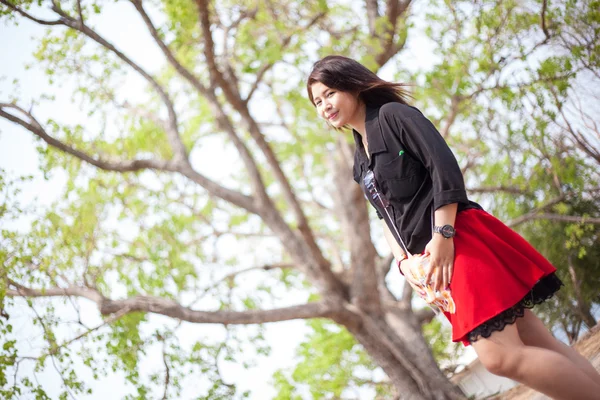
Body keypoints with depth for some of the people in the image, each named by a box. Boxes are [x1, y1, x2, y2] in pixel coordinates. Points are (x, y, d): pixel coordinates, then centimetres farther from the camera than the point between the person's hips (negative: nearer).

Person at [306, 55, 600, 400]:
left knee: (499, 356, -18)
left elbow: (445, 167, -11)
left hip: (461, 240, -8)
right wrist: (403, 261, 5)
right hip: (432, 258, 8)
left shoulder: (392, 114, -1)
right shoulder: (360, 164, 21)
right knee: (536, 344, 2)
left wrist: (443, 236, -16)